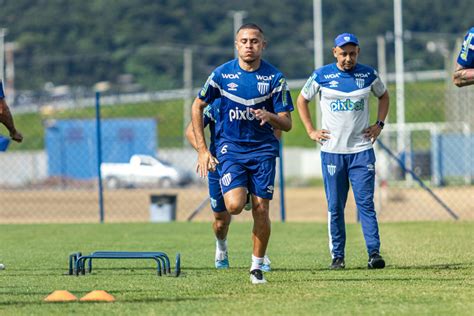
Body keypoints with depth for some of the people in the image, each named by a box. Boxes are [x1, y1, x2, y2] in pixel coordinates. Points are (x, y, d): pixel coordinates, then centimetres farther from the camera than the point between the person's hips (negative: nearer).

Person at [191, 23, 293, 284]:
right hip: (230, 147, -1)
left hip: (263, 149, 1)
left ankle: (257, 266, 13)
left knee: (261, 209, -4)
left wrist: (271, 117, -27)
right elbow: (197, 107, 9)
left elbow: (287, 124, -2)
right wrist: (202, 150, 4)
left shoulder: (275, 78, -4)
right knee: (234, 205, -20)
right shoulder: (222, 74, -3)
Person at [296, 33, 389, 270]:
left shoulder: (368, 74, 3)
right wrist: (310, 131, 4)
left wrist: (379, 124, 9)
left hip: (362, 150, 0)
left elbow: (383, 96, 22)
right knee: (335, 206, 3)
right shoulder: (321, 76, -1)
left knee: (365, 203, -7)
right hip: (332, 150, 0)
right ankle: (337, 256, 9)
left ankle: (374, 252, -10)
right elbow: (302, 100, 12)